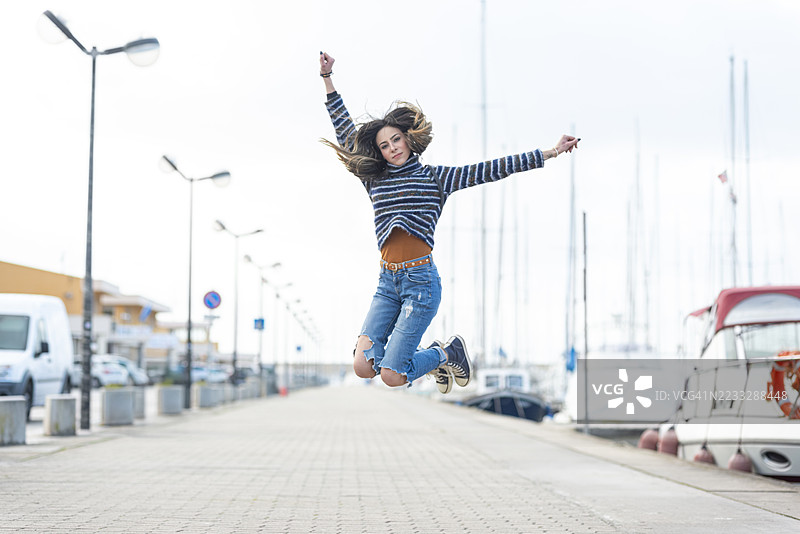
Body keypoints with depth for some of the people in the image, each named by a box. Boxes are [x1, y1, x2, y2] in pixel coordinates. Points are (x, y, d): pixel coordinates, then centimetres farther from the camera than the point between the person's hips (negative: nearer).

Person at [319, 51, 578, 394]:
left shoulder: (435, 177, 5)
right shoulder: (375, 180, 13)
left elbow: (490, 170, 3)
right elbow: (346, 134, 17)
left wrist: (550, 153, 0)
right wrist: (327, 79, 18)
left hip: (420, 279, -4)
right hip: (387, 280, 5)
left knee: (392, 376, -14)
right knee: (363, 367, -8)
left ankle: (447, 353, 17)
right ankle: (433, 361, 18)